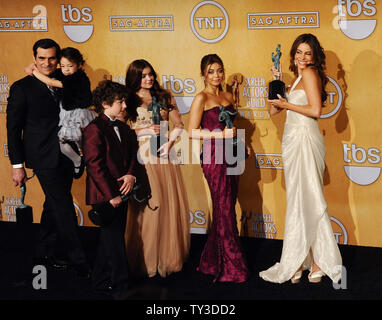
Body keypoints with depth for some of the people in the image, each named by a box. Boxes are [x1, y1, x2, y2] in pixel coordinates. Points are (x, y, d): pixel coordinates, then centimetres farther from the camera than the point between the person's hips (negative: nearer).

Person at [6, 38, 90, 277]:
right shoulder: (22, 88, -4)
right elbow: (13, 128, -4)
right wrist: (17, 165, -8)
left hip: (66, 157, 6)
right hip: (45, 158, -6)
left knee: (55, 207, 15)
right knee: (65, 209, -5)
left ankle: (45, 254, 29)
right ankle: (80, 263, 2)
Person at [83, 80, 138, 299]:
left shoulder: (123, 127, 13)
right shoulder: (95, 129, -13)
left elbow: (132, 154, 17)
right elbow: (95, 166, -17)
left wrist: (131, 174, -5)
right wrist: (111, 195, -18)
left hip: (120, 192, 8)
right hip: (105, 195, -8)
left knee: (110, 239, 14)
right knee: (114, 241, -3)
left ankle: (101, 282, 24)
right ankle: (121, 287, 4)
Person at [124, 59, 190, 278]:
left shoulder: (164, 97, 12)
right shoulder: (129, 101, 4)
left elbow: (178, 125, 9)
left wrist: (170, 142, -6)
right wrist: (146, 130, -10)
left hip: (164, 155, 3)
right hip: (141, 157, -3)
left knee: (170, 204, 4)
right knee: (146, 207, -4)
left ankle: (169, 256, 16)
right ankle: (146, 260, 5)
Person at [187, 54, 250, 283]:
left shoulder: (228, 96, 14)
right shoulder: (201, 98, -6)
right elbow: (192, 131, -10)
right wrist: (221, 134, -16)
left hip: (231, 155, 7)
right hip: (214, 156, -7)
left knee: (225, 210, 10)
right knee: (224, 211, -4)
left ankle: (213, 261, 23)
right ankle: (233, 268, 3)